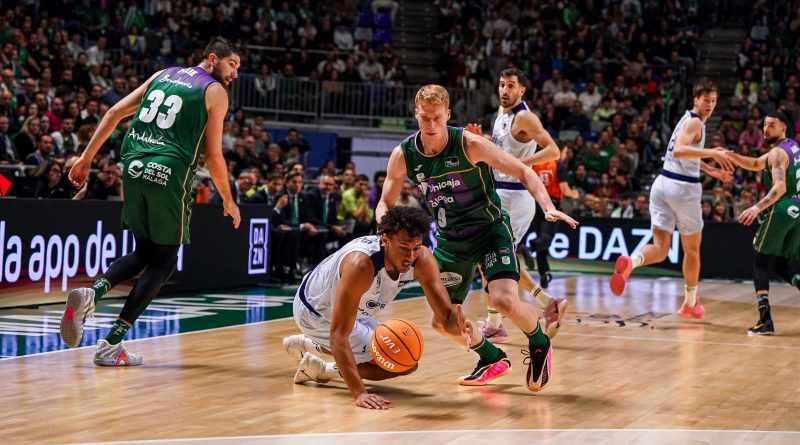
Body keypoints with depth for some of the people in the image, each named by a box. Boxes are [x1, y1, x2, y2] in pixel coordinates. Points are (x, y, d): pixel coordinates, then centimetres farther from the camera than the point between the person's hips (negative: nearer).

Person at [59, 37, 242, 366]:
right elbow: (213, 156, 0)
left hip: (133, 167, 6)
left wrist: (86, 158, 15)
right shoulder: (215, 92, 3)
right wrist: (229, 201, 12)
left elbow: (115, 112, 13)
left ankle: (90, 294, -6)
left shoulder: (163, 75, 19)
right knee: (163, 261, 7)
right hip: (169, 174, -6)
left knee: (143, 253, 21)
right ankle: (111, 345, 0)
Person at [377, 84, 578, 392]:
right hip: (450, 240, 5)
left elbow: (523, 173, -14)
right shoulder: (403, 155, -9)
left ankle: (539, 345, 7)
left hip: (490, 229, -5)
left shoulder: (469, 144, -20)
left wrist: (548, 208, -29)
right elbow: (386, 202, 5)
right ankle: (493, 359, 31)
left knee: (504, 300, -25)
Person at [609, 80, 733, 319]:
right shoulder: (695, 122, -9)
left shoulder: (688, 119, 20)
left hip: (663, 183, 8)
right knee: (692, 249, 12)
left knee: (660, 248, -2)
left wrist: (712, 171, 37)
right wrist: (712, 153, -30)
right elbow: (679, 150, -26)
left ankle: (629, 262, -34)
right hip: (683, 187, -7)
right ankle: (690, 304, 25)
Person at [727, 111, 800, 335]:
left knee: (760, 263, -1)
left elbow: (780, 187, -25)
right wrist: (731, 155, 13)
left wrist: (758, 208, -36)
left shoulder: (778, 153, -11)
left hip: (782, 210, -9)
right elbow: (756, 164, 26)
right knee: (782, 265, 16)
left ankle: (765, 320, -11)